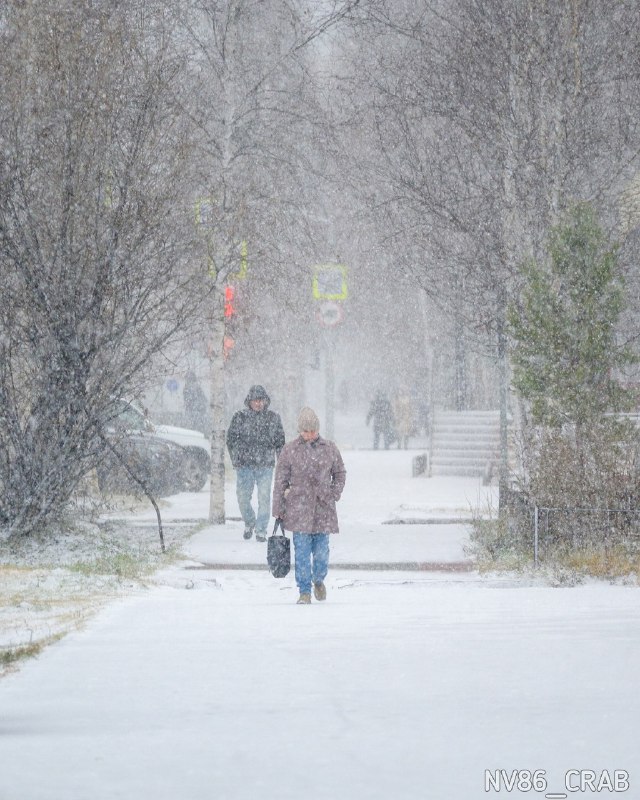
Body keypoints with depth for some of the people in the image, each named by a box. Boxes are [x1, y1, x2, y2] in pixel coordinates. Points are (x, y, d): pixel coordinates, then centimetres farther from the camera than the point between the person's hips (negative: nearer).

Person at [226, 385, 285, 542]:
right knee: (243, 498, 0)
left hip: (265, 465, 0)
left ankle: (261, 531, 3)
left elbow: (280, 441, 13)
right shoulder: (240, 417, 4)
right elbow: (231, 439, 8)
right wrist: (236, 460, -1)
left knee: (264, 498, -6)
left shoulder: (273, 418, 8)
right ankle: (249, 523, 26)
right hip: (245, 464, 0)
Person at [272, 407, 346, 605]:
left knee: (321, 550, 3)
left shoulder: (329, 449, 6)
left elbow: (340, 473, 19)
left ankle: (318, 580, 31)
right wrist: (278, 509, 1)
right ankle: (304, 592, 3)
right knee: (302, 552, -4)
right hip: (298, 509, -1)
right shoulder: (290, 451, 1)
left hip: (323, 508, 1)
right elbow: (280, 481, 3)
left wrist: (334, 495, 5)